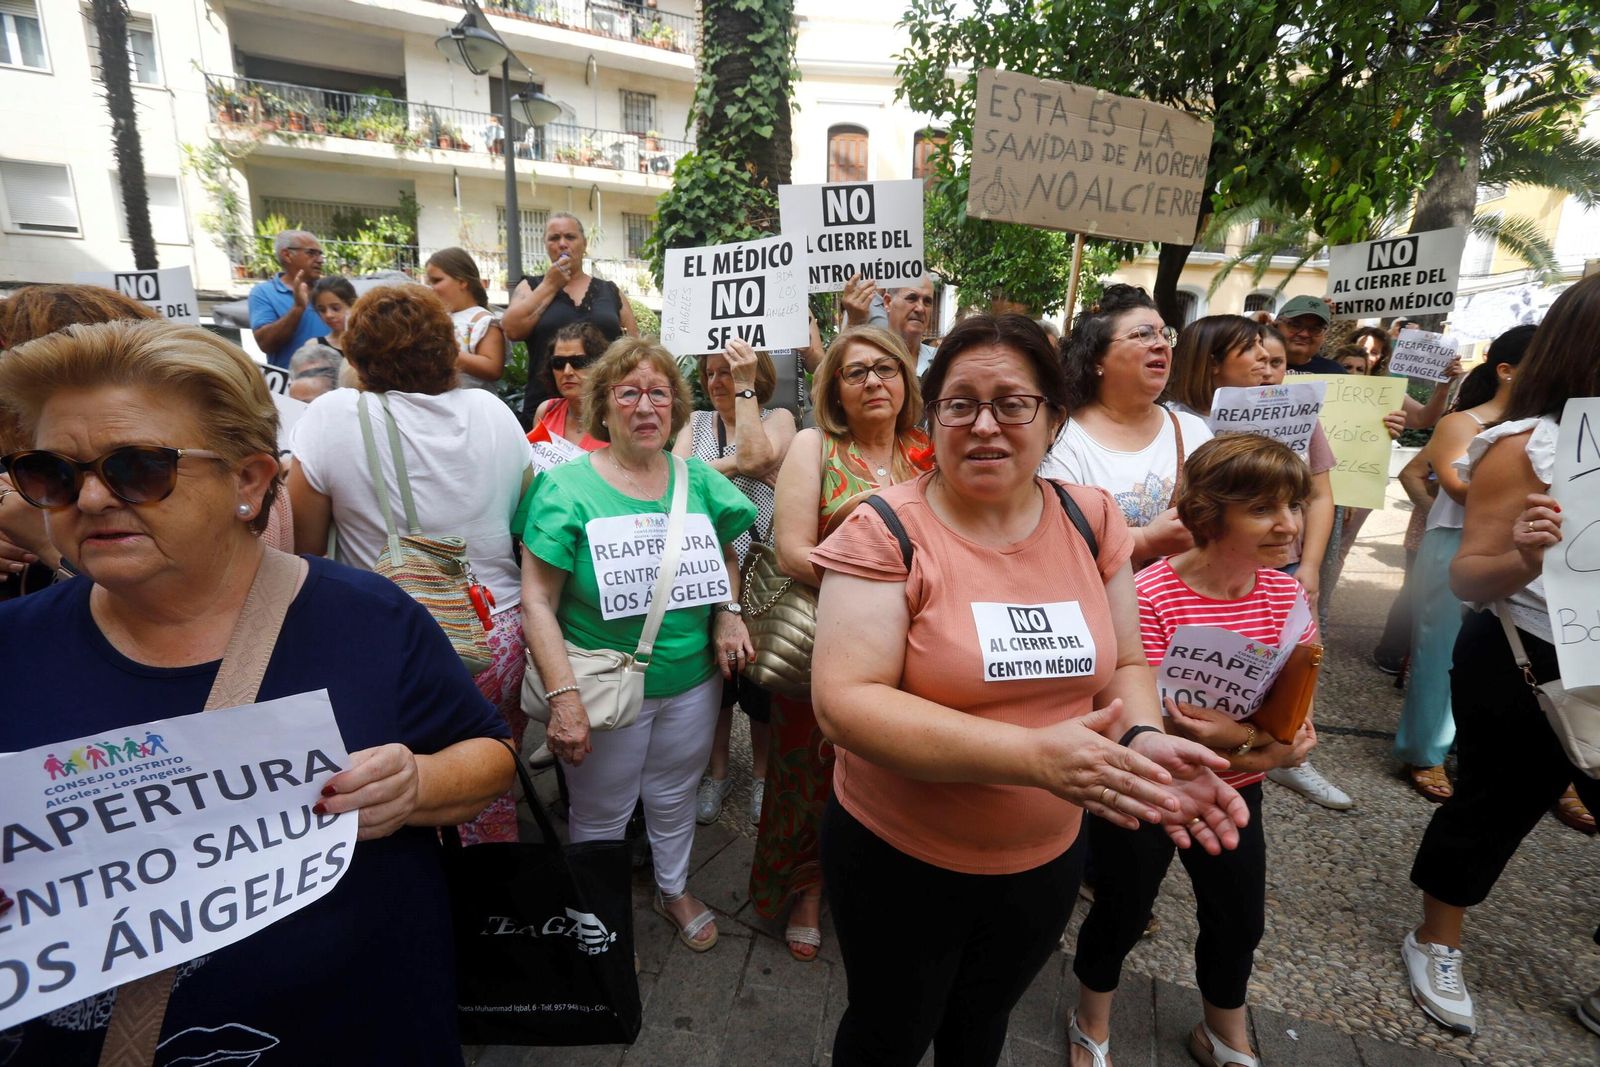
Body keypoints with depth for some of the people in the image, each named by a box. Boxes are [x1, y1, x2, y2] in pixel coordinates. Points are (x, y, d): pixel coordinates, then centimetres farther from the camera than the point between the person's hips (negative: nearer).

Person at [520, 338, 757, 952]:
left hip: (693, 678, 4)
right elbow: (538, 601, -16)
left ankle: (674, 889, 52)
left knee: (674, 798, 25)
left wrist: (729, 612, -4)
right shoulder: (567, 487, -13)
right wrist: (562, 696, -23)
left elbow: (725, 553, 15)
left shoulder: (699, 481, -1)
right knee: (601, 815, 17)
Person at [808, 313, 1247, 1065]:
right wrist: (1033, 755, -34)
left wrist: (1142, 738, -19)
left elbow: (1124, 665, 3)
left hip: (1046, 860, 4)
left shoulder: (1092, 521, -6)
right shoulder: (885, 531, -21)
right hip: (897, 858, -4)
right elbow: (842, 702, -27)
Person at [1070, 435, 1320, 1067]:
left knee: (1240, 920, 23)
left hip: (1235, 797, 6)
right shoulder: (1151, 598, -26)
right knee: (1121, 917, 15)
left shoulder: (1286, 594, -6)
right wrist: (1255, 742, -32)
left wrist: (1257, 743, -24)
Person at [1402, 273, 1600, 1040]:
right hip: (1526, 668, -5)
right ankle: (1435, 946, 32)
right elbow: (1467, 580, -16)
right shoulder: (1525, 446, -14)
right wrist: (1523, 559, -35)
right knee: (1492, 808, 9)